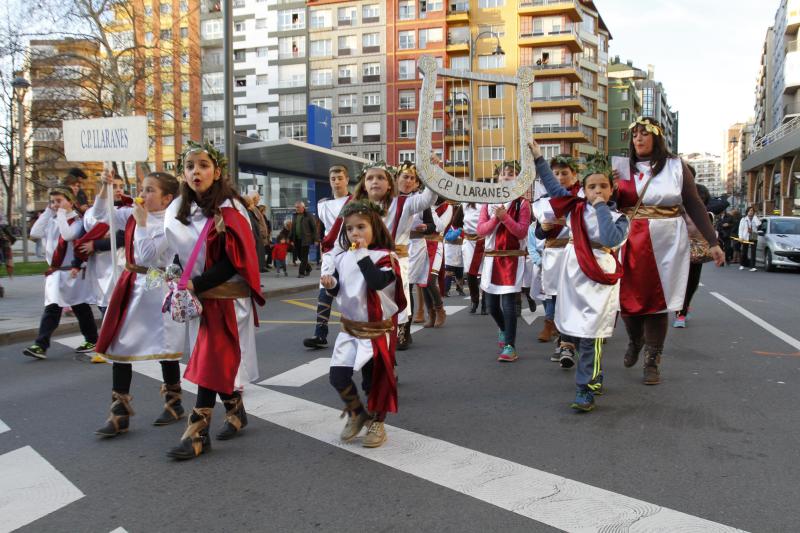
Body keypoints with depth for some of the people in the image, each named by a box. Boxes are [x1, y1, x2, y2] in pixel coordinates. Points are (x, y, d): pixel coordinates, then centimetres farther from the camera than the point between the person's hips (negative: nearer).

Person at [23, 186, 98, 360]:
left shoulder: (78, 220, -8)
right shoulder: (51, 220, 9)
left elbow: (68, 235, -26)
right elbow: (34, 233, -2)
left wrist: (62, 213, -17)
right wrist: (48, 212, -2)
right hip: (55, 273, 5)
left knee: (81, 308, 6)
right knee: (51, 309, 0)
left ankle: (92, 340, 21)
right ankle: (41, 345, -3)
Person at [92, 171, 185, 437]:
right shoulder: (132, 214, 7)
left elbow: (148, 256, -22)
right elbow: (101, 214, 19)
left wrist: (141, 221, -19)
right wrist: (105, 187, 5)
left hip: (157, 287, -7)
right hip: (131, 285, 7)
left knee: (164, 347, 5)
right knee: (118, 347, 5)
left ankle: (174, 404, 26)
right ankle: (119, 414, 12)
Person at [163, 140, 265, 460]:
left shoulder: (229, 210, -13)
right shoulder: (178, 210, 6)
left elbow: (234, 260, -18)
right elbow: (179, 252, 17)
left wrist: (195, 284, -19)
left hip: (226, 296, -6)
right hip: (197, 296, 6)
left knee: (211, 361, -7)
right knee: (221, 360, 13)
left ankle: (198, 432, -3)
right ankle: (235, 411, 32)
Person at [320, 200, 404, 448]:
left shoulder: (384, 256, -13)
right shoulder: (343, 259, 5)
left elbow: (377, 282, -32)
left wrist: (363, 254, -25)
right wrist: (331, 284, -6)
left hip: (377, 329, -5)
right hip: (349, 327, 5)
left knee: (375, 379, 5)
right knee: (337, 375, -2)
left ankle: (376, 423, 28)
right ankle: (356, 413, 25)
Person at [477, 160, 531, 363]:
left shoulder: (522, 203, -1)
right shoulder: (488, 202, 9)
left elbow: (522, 232, -10)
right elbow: (481, 230, 2)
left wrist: (505, 217, -19)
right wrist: (495, 218, -14)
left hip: (513, 257, -4)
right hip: (492, 257, 4)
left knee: (508, 302, -10)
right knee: (491, 304, 9)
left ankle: (510, 346, -3)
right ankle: (503, 329, 40)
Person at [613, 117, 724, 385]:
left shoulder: (675, 166, 2)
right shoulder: (623, 167, 7)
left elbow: (694, 205, 2)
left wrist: (713, 242, -2)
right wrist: (612, 190, -13)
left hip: (665, 244, -2)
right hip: (631, 243, 2)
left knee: (657, 300, 1)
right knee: (629, 298, 4)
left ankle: (652, 362, 12)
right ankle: (635, 341, 34)